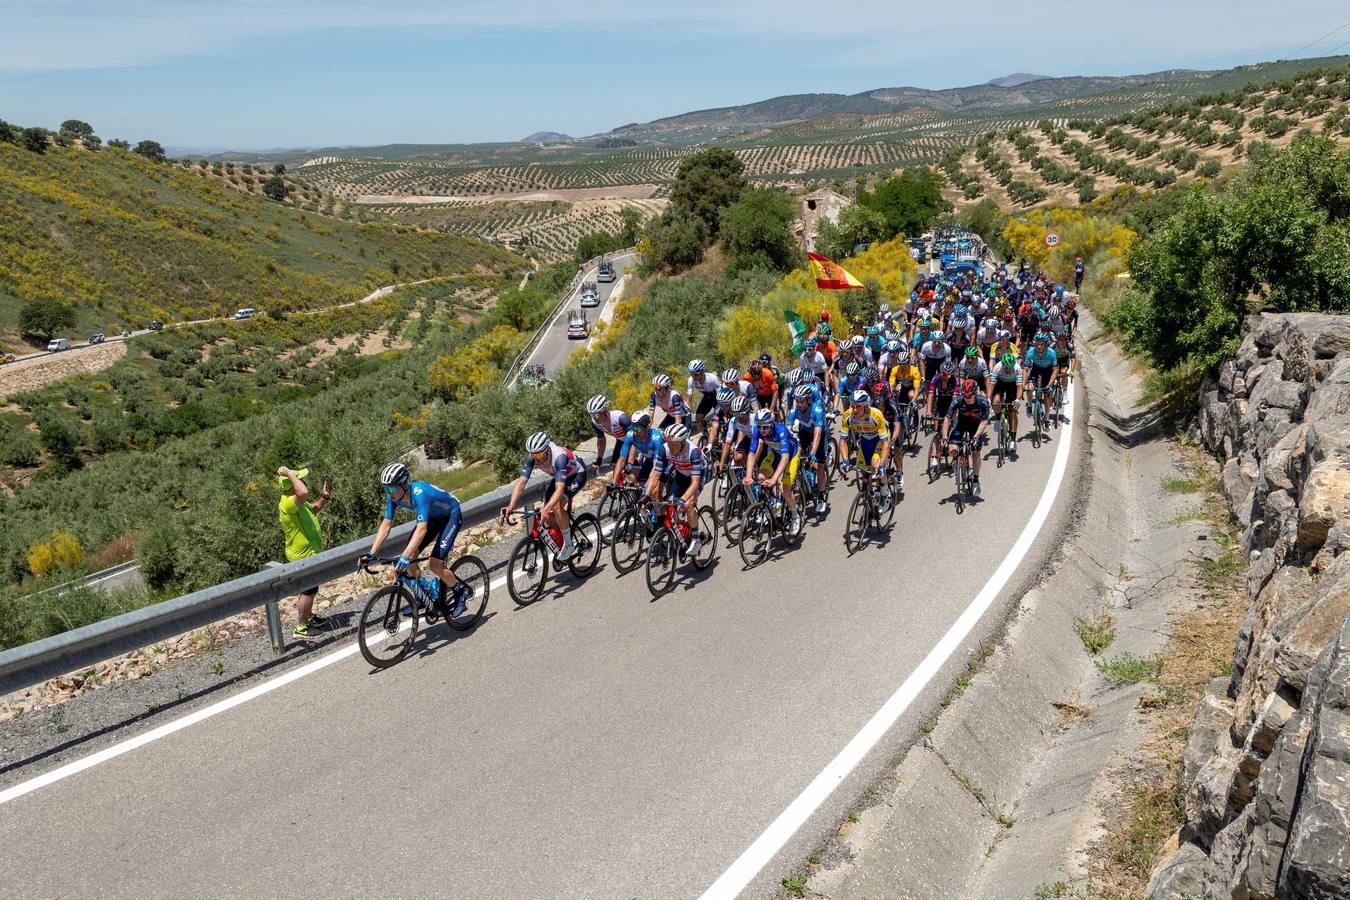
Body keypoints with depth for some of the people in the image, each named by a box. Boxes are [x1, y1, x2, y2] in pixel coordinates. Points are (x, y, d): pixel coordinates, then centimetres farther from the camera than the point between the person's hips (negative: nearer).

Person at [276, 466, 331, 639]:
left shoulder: (296, 501, 3)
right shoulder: (287, 504, -30)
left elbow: (312, 508, 21)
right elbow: (304, 493, -50)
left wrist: (324, 497, 2)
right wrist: (288, 473, -37)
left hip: (305, 553, 10)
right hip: (304, 555, -10)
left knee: (305, 589, 25)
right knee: (309, 592, 2)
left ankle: (309, 617, 42)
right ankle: (301, 628, 13)